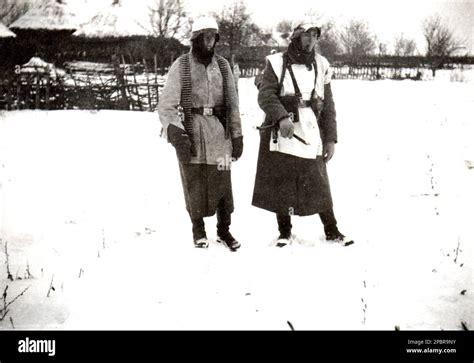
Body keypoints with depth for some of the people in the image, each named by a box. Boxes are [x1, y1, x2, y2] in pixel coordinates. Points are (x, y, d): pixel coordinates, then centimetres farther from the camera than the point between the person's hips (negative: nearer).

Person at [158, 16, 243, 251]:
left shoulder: (222, 65, 8)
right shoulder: (181, 65, -3)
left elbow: (232, 103, 12)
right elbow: (166, 105, -7)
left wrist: (237, 136, 8)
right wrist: (175, 133, -19)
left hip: (219, 130, 3)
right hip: (190, 130, -2)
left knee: (222, 181, 3)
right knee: (194, 182, 4)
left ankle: (224, 230, 17)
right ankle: (198, 229, 22)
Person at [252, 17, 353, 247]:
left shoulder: (321, 66, 11)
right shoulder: (277, 62, 0)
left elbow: (328, 107, 12)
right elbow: (265, 95, -10)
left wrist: (331, 138, 7)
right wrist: (282, 117, -27)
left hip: (311, 137, 2)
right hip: (281, 136, -2)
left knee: (319, 187, 4)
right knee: (281, 187, 5)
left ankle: (332, 231, 18)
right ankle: (285, 232, 22)